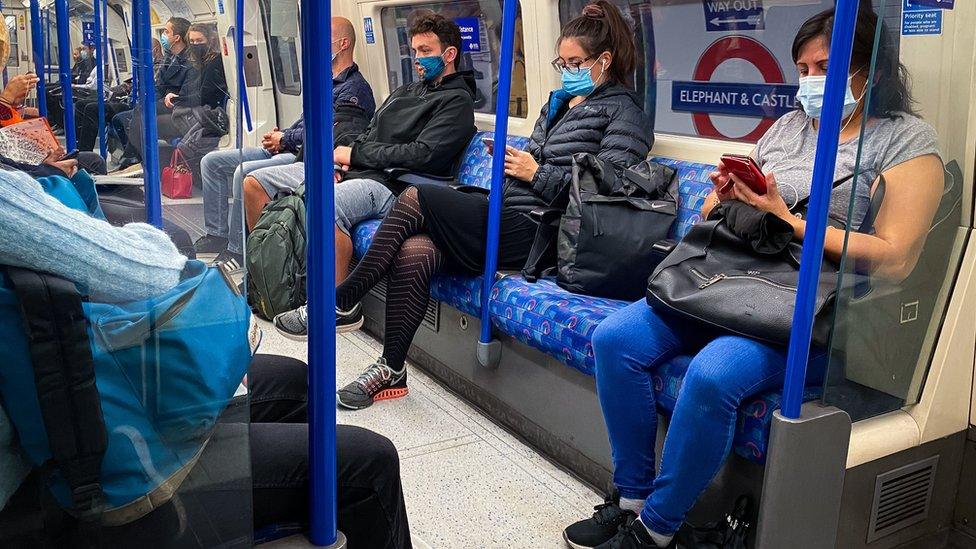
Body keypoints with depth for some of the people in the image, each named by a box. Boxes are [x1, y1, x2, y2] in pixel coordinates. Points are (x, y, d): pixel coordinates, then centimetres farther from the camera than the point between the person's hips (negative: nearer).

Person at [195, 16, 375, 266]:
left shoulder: (355, 88, -9)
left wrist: (285, 140, -8)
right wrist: (278, 136, 5)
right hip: (287, 151, 10)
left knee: (245, 172, -31)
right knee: (212, 161, 6)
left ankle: (236, 250, -20)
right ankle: (216, 234, 8)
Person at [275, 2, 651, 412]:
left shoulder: (622, 111, -1)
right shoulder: (559, 101, 25)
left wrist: (536, 173, -10)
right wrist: (514, 159, 10)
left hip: (534, 232, -8)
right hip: (510, 218, 8)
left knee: (416, 199, -17)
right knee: (413, 252, -18)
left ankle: (343, 302, -5)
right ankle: (391, 370, -7)